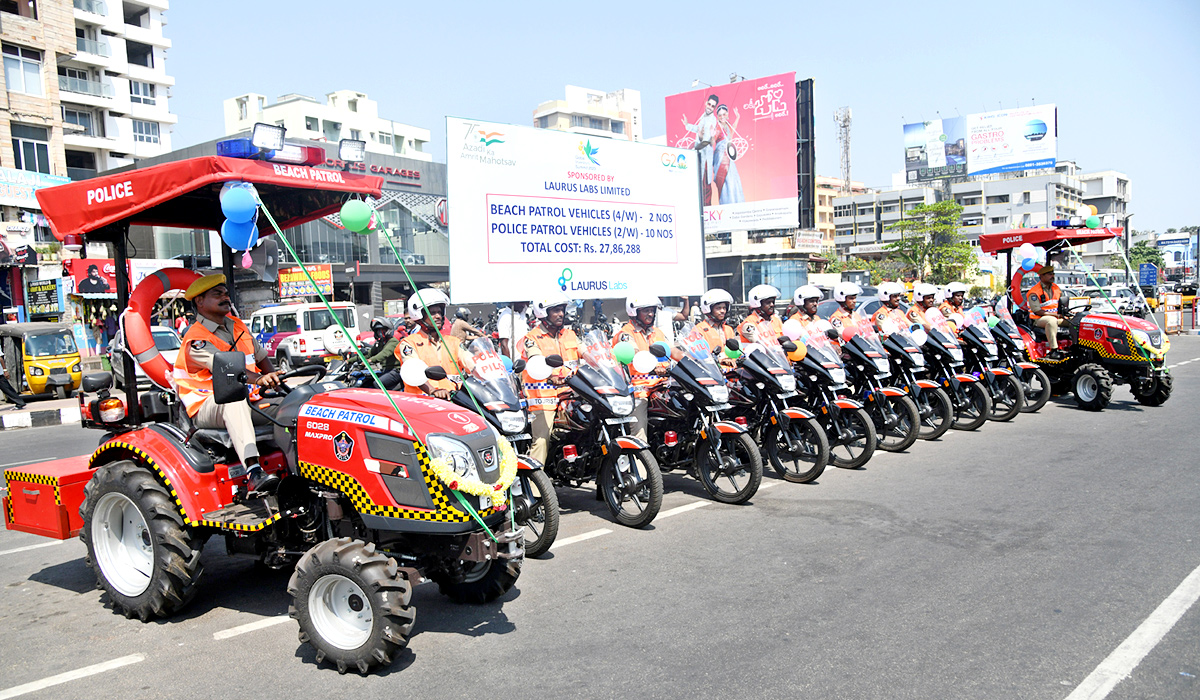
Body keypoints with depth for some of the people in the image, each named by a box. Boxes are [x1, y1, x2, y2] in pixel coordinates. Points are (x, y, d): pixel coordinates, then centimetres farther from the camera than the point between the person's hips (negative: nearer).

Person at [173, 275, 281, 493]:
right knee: (234, 399, -41)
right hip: (207, 407, -8)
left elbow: (261, 357, 20)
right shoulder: (196, 340, -10)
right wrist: (259, 379, -46)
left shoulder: (237, 326, 15)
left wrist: (274, 381, -1)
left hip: (246, 402, 8)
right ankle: (253, 471, -56)